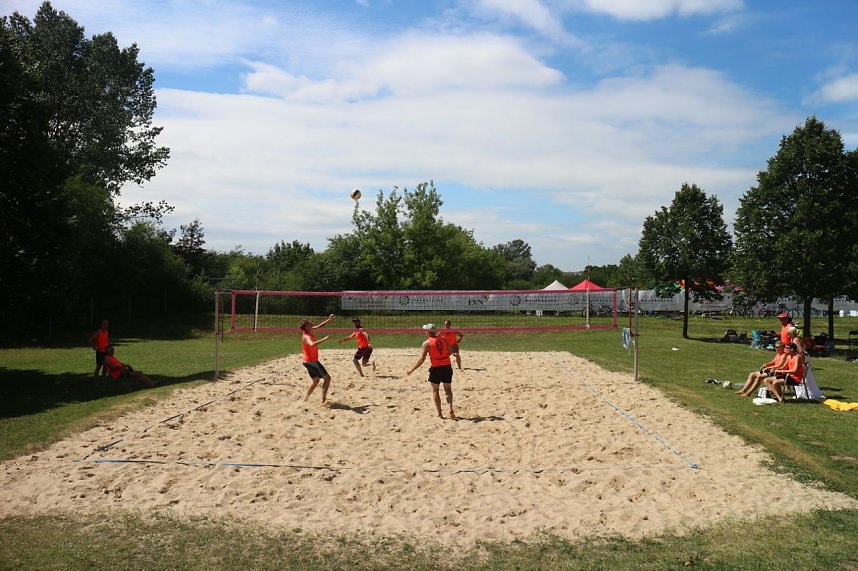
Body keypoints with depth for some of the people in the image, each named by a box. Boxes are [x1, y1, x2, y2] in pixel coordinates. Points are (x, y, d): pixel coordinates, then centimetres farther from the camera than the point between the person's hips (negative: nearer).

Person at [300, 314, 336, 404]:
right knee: (327, 378, -11)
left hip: (310, 361, 10)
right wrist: (324, 339, -45)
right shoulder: (306, 337, -25)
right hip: (311, 361, -10)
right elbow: (312, 344, -48)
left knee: (315, 380, 24)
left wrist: (328, 320, 5)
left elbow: (319, 326, 17)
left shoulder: (310, 331, 2)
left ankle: (305, 399, 32)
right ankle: (323, 400, -15)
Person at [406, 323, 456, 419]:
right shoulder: (443, 340, 7)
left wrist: (412, 370, -3)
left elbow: (421, 359, -10)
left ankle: (439, 413, 8)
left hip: (436, 368, -4)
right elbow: (450, 352, 12)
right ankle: (450, 408, -3)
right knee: (448, 389, 16)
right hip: (447, 367, 4)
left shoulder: (427, 343, -7)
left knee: (435, 390, 11)